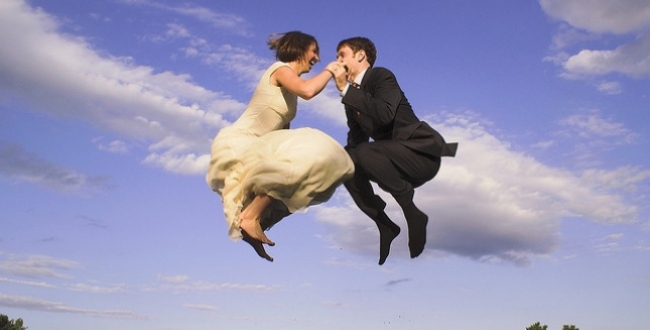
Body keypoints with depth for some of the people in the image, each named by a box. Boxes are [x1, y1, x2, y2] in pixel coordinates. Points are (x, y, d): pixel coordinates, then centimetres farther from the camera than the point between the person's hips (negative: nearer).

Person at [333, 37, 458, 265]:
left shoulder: (381, 76, -11)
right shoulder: (352, 93, 12)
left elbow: (385, 114, -30)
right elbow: (356, 138, 13)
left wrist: (346, 89, -25)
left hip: (421, 152, -8)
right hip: (394, 157, 8)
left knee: (364, 153, -29)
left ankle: (412, 213, -16)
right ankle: (384, 225, 4)